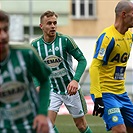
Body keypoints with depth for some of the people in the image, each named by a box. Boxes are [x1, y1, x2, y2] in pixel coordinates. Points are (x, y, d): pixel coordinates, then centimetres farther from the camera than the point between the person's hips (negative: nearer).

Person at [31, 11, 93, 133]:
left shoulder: (65, 40, -15)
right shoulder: (35, 45, -6)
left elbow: (82, 60, -10)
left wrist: (75, 80, -25)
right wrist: (37, 86, -12)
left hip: (71, 89, -1)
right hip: (52, 90, 1)